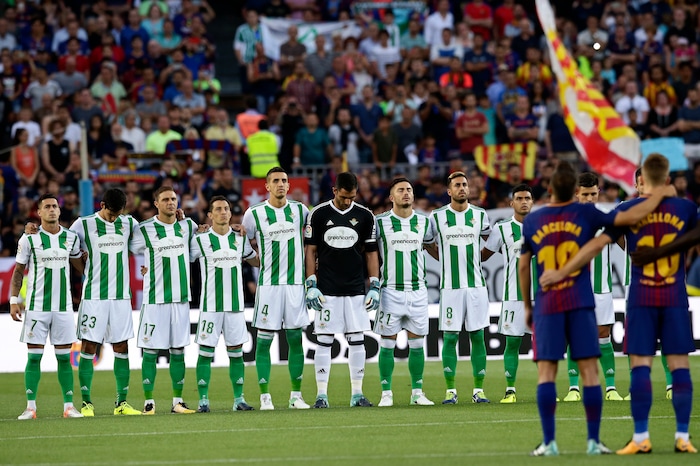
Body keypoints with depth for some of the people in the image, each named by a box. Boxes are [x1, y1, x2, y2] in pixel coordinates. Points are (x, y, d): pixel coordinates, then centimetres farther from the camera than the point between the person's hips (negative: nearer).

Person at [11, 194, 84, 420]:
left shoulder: (71, 238, 7)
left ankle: (69, 405, 7)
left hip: (63, 306, 2)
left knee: (64, 357, 3)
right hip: (36, 306, -2)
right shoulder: (29, 238, -1)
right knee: (34, 356, -2)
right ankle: (30, 407, 1)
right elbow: (18, 271, 3)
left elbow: (81, 266, 20)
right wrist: (14, 300, -3)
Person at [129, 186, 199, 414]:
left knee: (178, 351, 6)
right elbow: (129, 250, 7)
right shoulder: (144, 230, -4)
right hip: (154, 299, -4)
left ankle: (178, 401, 12)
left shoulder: (187, 226, 8)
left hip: (181, 297, 4)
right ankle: (148, 402, 2)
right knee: (150, 351, -3)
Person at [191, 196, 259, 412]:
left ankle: (239, 398, 11)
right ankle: (203, 399, 0)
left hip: (235, 305, 3)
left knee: (236, 352, 5)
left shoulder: (240, 239, 10)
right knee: (206, 352, -4)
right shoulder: (200, 241, -1)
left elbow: (257, 261, 22)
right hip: (210, 305, -3)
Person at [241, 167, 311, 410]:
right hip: (268, 284, -2)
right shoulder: (254, 214, -1)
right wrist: (266, 264, 4)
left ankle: (296, 395, 11)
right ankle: (264, 396, 1)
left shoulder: (299, 210, 6)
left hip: (295, 283, 2)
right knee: (264, 339, -4)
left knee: (296, 339, 4)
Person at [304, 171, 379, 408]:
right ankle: (321, 394, 0)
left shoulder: (365, 216, 5)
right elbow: (310, 251, 2)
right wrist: (311, 286, -5)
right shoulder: (318, 215, 0)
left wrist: (374, 287, 3)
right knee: (324, 341, -3)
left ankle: (357, 393, 8)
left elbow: (371, 253, 9)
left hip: (356, 290, 2)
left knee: (357, 340, 2)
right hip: (327, 290, -2)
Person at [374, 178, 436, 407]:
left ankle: (417, 392, 12)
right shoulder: (380, 223, -2)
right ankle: (386, 393, 5)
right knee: (387, 343, -1)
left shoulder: (423, 222, 8)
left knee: (417, 343, 5)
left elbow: (432, 246, 25)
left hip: (417, 291, 3)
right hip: (390, 291, -3)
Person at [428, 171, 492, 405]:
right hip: (450, 286, -1)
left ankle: (478, 390, 6)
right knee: (450, 337, -3)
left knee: (478, 337, 1)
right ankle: (450, 390, 3)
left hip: (476, 284, 1)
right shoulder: (437, 217, 1)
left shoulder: (480, 215, 6)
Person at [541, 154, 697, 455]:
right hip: (675, 298, 1)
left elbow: (597, 244, -5)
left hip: (641, 298, -1)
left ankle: (641, 438, -3)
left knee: (640, 365, 0)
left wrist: (563, 272, 0)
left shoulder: (629, 210, -2)